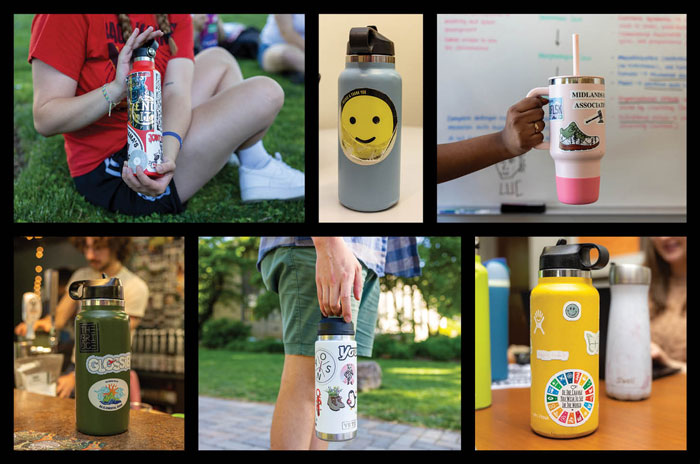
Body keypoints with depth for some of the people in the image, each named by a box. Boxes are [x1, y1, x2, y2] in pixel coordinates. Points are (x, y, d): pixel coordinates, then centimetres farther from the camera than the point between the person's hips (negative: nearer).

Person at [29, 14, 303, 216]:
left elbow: (177, 93, -14)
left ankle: (256, 167, 17)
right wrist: (116, 89, -36)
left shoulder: (175, 17, -2)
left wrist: (167, 155, -34)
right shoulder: (65, 18, -20)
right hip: (108, 173, -8)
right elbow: (44, 120, -22)